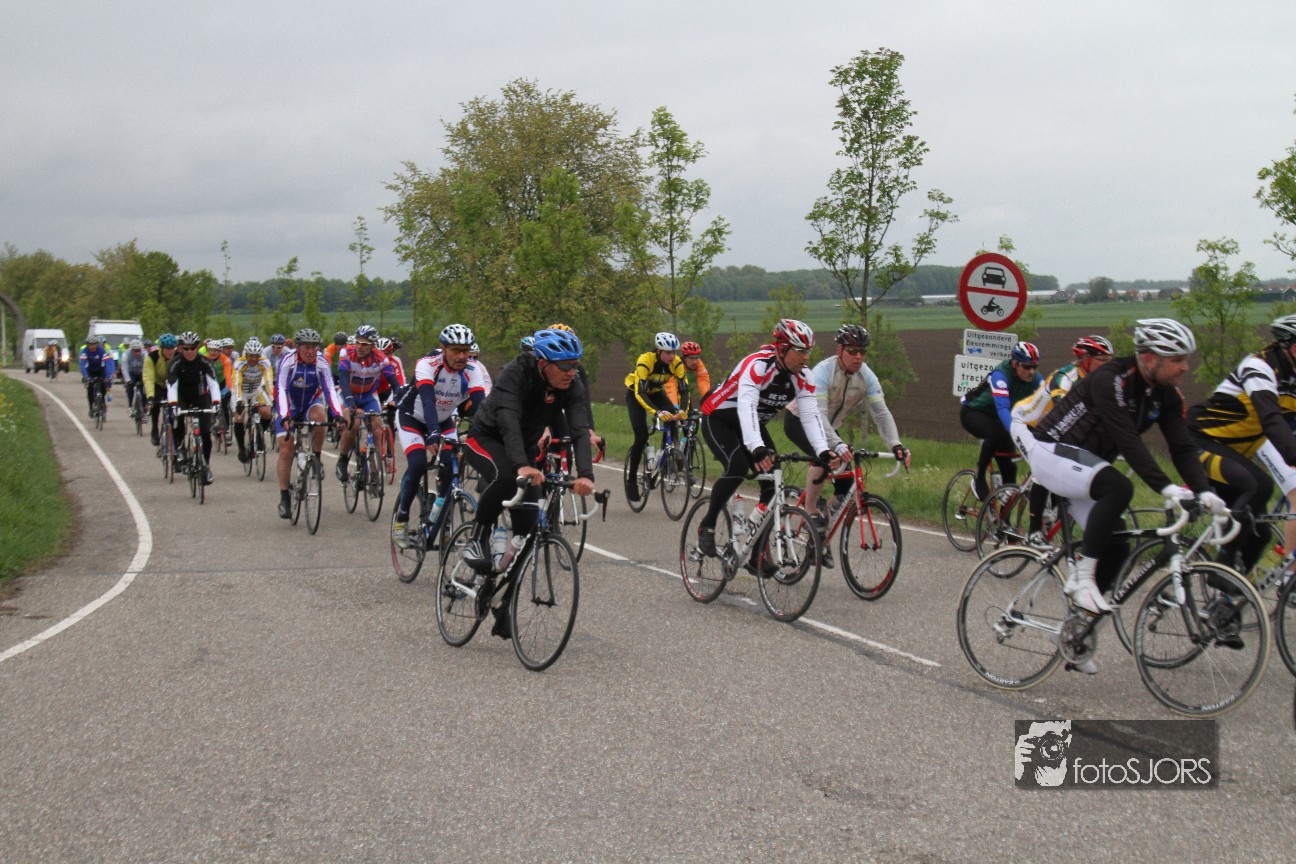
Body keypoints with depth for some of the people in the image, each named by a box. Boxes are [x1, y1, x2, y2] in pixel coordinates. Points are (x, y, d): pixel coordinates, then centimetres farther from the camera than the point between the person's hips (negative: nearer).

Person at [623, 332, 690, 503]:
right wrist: (657, 412, -54)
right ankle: (631, 480, -5)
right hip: (635, 393, -4)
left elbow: (684, 390, -26)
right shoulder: (645, 361, -35)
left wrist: (683, 411, -45)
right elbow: (639, 393, -41)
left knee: (673, 423, -22)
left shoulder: (676, 363, -23)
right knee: (641, 436, -17)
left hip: (656, 392, 4)